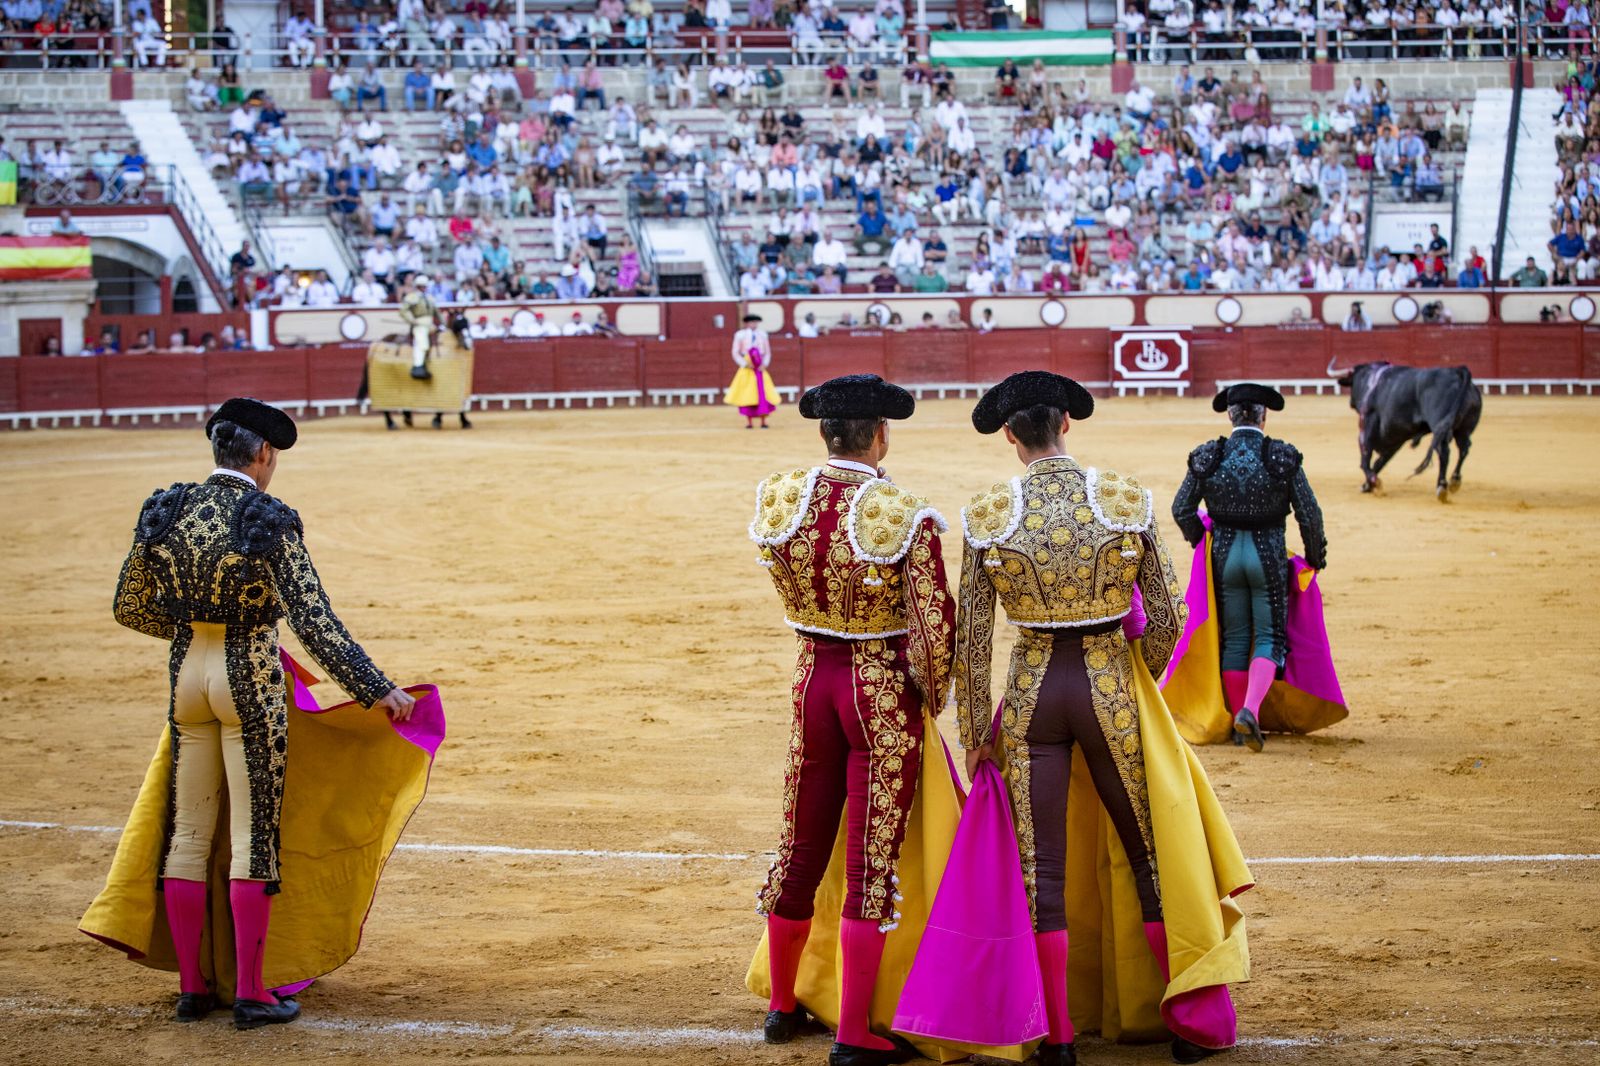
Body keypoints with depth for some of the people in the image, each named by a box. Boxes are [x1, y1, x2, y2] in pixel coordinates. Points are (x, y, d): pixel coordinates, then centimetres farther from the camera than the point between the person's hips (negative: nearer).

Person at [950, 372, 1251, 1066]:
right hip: (1110, 683, 0)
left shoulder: (986, 516, -7)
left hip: (1032, 689, 0)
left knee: (1043, 869, 8)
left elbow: (972, 637, -3)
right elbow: (1166, 619, -3)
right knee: (1149, 854, 13)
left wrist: (976, 733, 6)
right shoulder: (1126, 500, -8)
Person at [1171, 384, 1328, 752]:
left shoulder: (1208, 457, -4)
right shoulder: (1283, 457, -8)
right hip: (1268, 556, -2)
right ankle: (1250, 711, -17)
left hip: (1224, 555, 2)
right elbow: (1309, 514, -6)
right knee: (1269, 636, 5)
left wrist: (1199, 541, 19)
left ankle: (1240, 724, 17)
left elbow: (1181, 510, 0)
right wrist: (1315, 556, 11)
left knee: (1234, 638, 13)